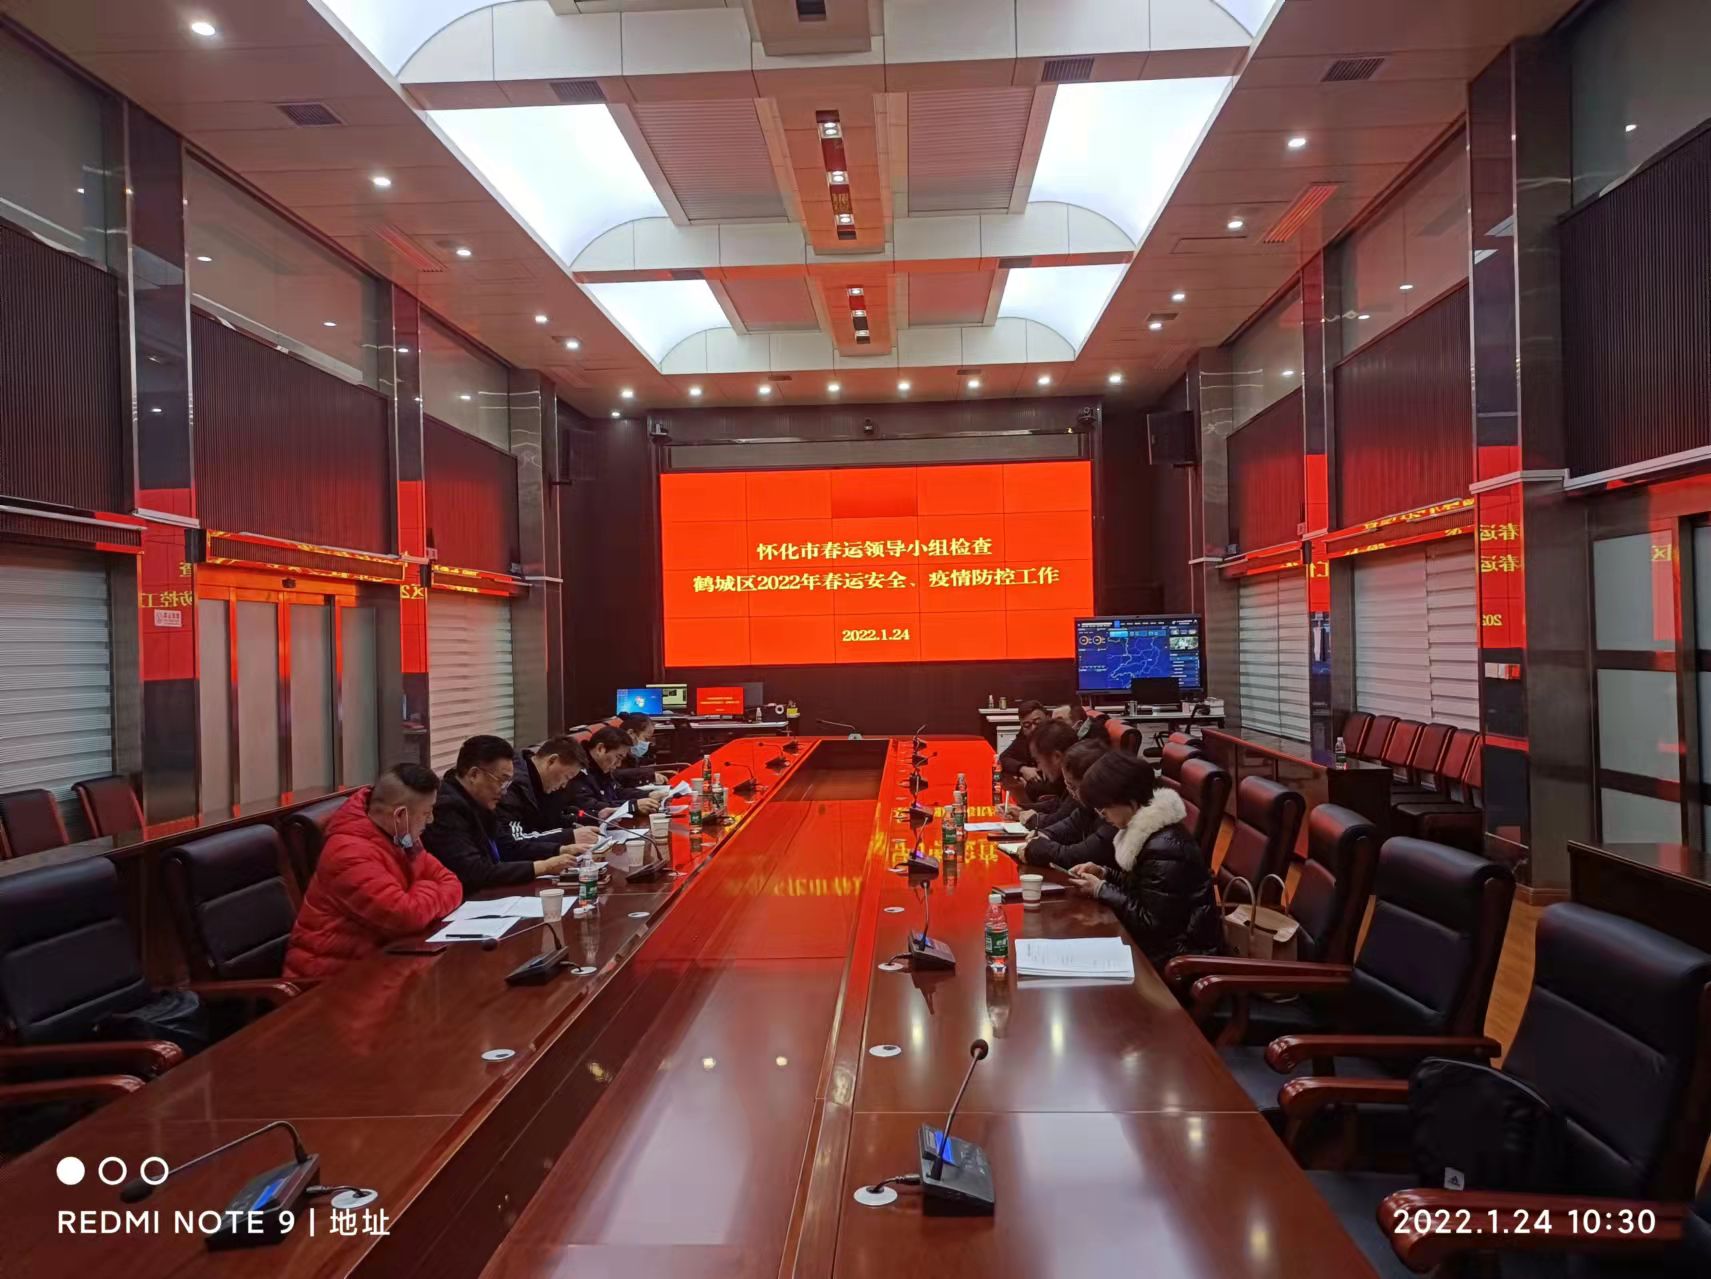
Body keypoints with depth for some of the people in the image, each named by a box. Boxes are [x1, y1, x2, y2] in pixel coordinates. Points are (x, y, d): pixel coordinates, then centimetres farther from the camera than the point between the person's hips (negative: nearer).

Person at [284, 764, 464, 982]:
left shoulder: (400, 837, 5)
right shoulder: (351, 853, -23)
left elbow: (449, 882, 6)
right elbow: (407, 916, -29)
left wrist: (424, 902, -14)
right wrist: (429, 893, -9)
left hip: (376, 956, 8)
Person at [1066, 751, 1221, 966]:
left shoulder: (1164, 848, -27)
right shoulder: (1147, 827, 3)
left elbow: (1151, 922, -24)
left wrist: (1100, 889, -17)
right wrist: (1104, 873, 0)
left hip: (1181, 952, -9)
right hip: (1165, 938, 9)